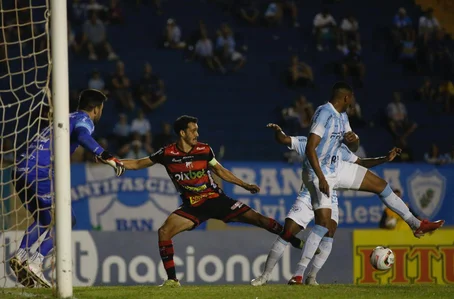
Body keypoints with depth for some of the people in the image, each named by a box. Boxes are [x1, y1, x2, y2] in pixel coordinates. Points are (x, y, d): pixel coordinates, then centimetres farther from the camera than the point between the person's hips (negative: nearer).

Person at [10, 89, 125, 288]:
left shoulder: (67, 118, 29)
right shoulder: (84, 120, 3)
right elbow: (82, 136, -19)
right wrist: (107, 157, -25)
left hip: (21, 170, 8)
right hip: (39, 171, -8)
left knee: (43, 220, 22)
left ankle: (20, 256, -1)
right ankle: (36, 262, -14)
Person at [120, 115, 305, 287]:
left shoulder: (204, 150, -4)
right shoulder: (167, 154, -7)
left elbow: (220, 171, 12)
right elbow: (138, 164, 3)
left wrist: (245, 185, 14)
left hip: (216, 199, 0)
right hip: (192, 206, 0)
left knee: (257, 219, -7)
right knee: (164, 232, -20)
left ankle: (297, 242, 7)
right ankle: (172, 279, -11)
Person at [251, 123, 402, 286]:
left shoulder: (340, 149, 7)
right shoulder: (306, 143, 1)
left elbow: (361, 163, 15)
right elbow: (283, 140, -4)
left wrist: (385, 158, 6)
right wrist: (277, 131, -27)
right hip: (306, 198, -1)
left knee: (329, 233, -22)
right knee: (286, 234, -9)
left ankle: (312, 277, -8)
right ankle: (265, 275, 4)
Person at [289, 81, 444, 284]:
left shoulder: (342, 116, 7)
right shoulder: (324, 113, -22)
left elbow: (353, 148, 15)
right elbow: (310, 148, -28)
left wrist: (353, 140, -10)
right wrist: (321, 178, -33)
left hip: (336, 167, 9)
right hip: (318, 172, -9)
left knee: (380, 184, 10)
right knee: (323, 223, -17)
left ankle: (416, 224, 21)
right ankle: (298, 274, -14)